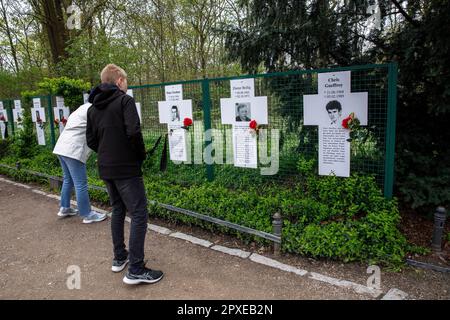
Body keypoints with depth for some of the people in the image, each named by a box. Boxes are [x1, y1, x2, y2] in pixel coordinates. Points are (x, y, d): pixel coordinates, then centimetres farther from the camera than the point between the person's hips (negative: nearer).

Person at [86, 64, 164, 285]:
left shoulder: (93, 107, 12)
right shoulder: (125, 100, -9)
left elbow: (91, 140, 13)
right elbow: (133, 132, -22)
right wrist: (141, 155, -7)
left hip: (106, 169, 8)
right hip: (126, 168, -8)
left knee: (118, 211, 20)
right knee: (139, 214, -4)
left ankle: (119, 258, 29)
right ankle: (136, 270, -2)